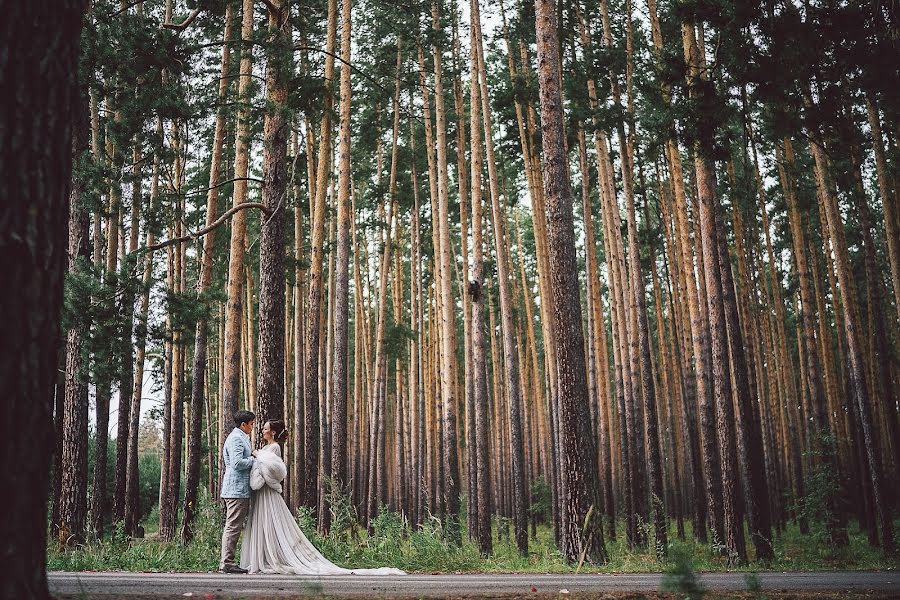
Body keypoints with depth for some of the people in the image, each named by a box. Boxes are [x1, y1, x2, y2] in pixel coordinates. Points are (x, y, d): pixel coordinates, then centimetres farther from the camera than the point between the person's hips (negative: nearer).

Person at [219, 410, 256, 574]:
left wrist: (251, 455, 11)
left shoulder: (240, 437, 22)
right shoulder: (236, 438, -12)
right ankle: (227, 563, -7)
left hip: (238, 490, 11)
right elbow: (237, 463, -23)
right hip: (237, 489, -11)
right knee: (233, 526, -9)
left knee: (233, 526, 11)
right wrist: (253, 460, -9)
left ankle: (226, 562, 15)